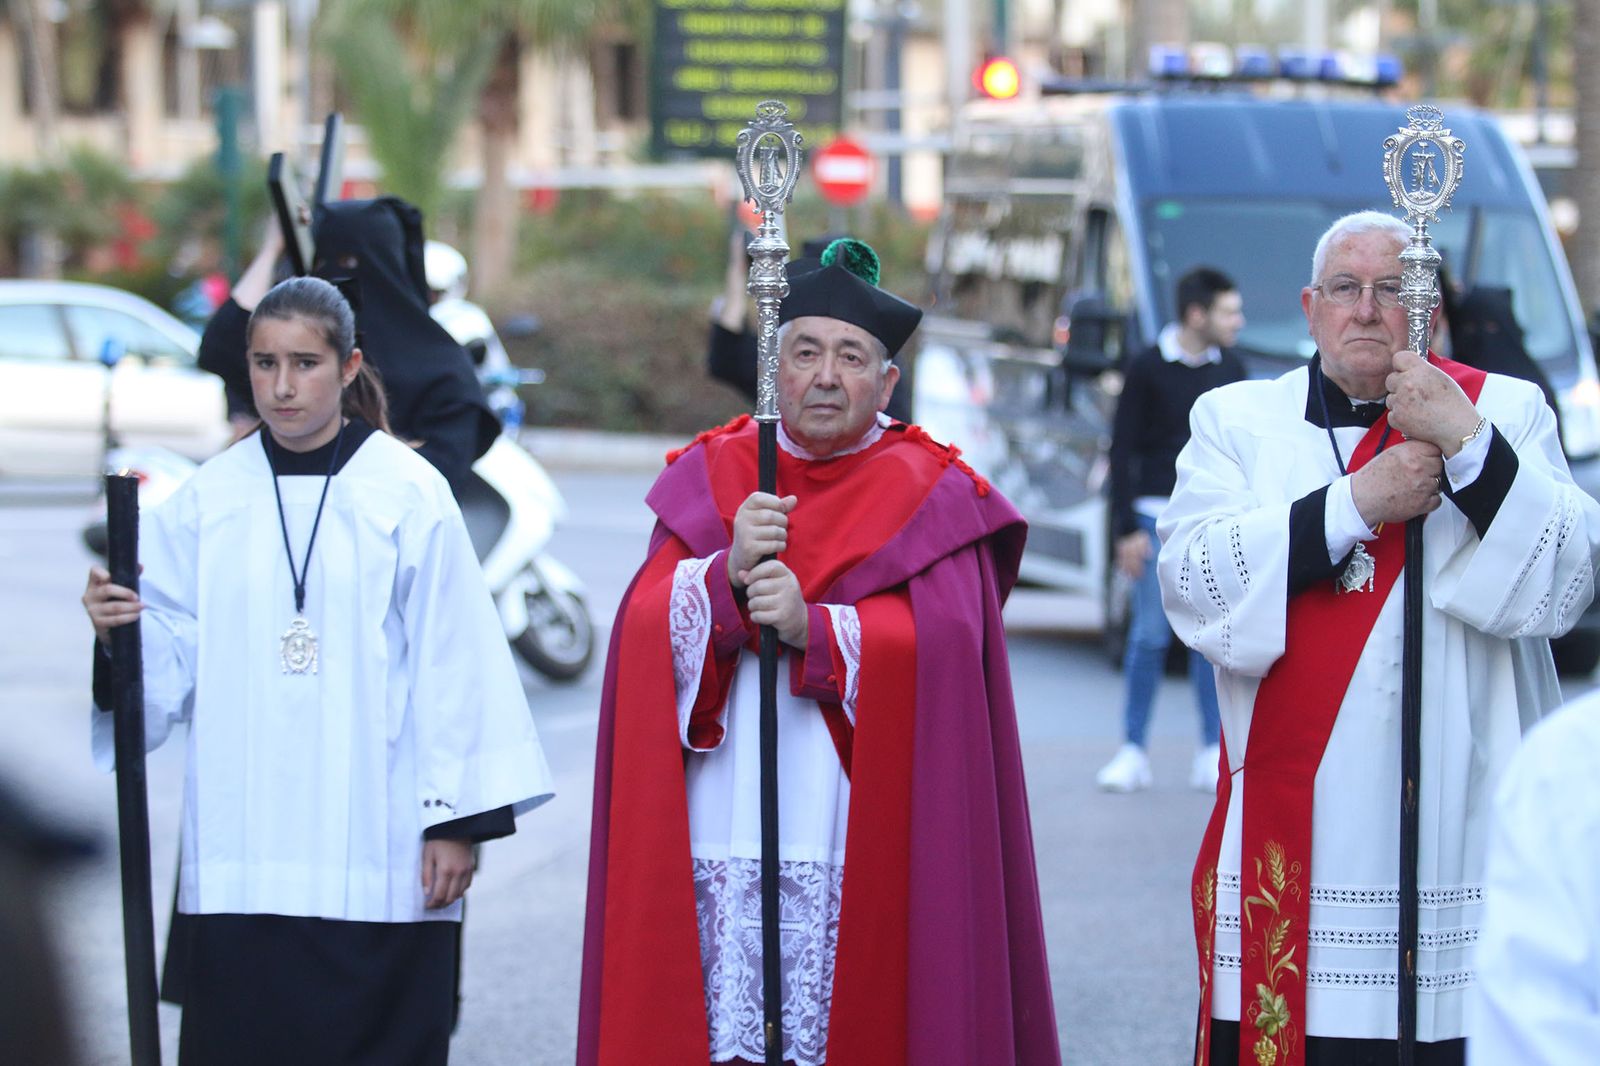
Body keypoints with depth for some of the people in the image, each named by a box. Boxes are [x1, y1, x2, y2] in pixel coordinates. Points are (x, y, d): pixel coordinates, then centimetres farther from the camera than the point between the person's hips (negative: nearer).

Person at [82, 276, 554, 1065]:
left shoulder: (409, 495, -2)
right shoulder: (209, 499, 7)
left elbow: (452, 665, -2)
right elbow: (170, 663, 6)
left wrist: (457, 818, -5)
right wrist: (118, 631, -15)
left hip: (376, 847, -2)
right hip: (240, 851, 3)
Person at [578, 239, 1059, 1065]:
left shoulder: (931, 497, 5)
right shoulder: (708, 477, 12)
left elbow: (940, 644, -9)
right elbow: (646, 626, 1)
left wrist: (814, 630, -21)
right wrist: (728, 575, -17)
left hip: (863, 843, -2)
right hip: (718, 835, 2)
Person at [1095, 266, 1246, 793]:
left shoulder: (1230, 369, 9)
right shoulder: (1148, 369, -3)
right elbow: (1122, 451, -2)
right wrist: (1126, 530, -7)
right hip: (1158, 518, -3)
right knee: (1149, 636, -3)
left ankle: (1212, 756, 8)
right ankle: (1133, 752, 5)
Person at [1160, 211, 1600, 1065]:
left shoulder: (1505, 412, 8)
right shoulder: (1238, 420, 11)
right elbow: (1192, 584, -6)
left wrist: (1468, 444, -15)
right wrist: (1356, 502, -12)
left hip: (1457, 829, -1)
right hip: (1288, 836, 1)